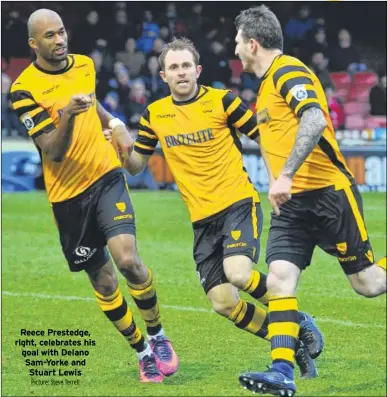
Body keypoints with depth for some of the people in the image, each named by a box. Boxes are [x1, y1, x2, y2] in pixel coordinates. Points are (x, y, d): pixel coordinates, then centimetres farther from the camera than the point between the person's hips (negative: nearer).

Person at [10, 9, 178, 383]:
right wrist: (67, 115, -34)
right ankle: (144, 353, 23)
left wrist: (115, 124, 7)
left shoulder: (84, 64, 4)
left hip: (106, 176, 2)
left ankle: (158, 337, 3)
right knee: (103, 282, 5)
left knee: (128, 259, -19)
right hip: (68, 194, -2)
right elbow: (53, 153, -17)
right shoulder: (25, 90, -13)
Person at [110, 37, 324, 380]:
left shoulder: (221, 101, -4)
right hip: (203, 219, 4)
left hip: (239, 202, -4)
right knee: (223, 303, -6)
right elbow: (135, 166, 13)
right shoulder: (154, 115, 7)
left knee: (238, 273, -29)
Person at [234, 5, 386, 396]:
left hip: (328, 193, -8)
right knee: (278, 280, -9)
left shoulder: (289, 73, -12)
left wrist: (285, 176, -33)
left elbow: (315, 121, -27)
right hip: (293, 203, 8)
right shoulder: (267, 86, 18)